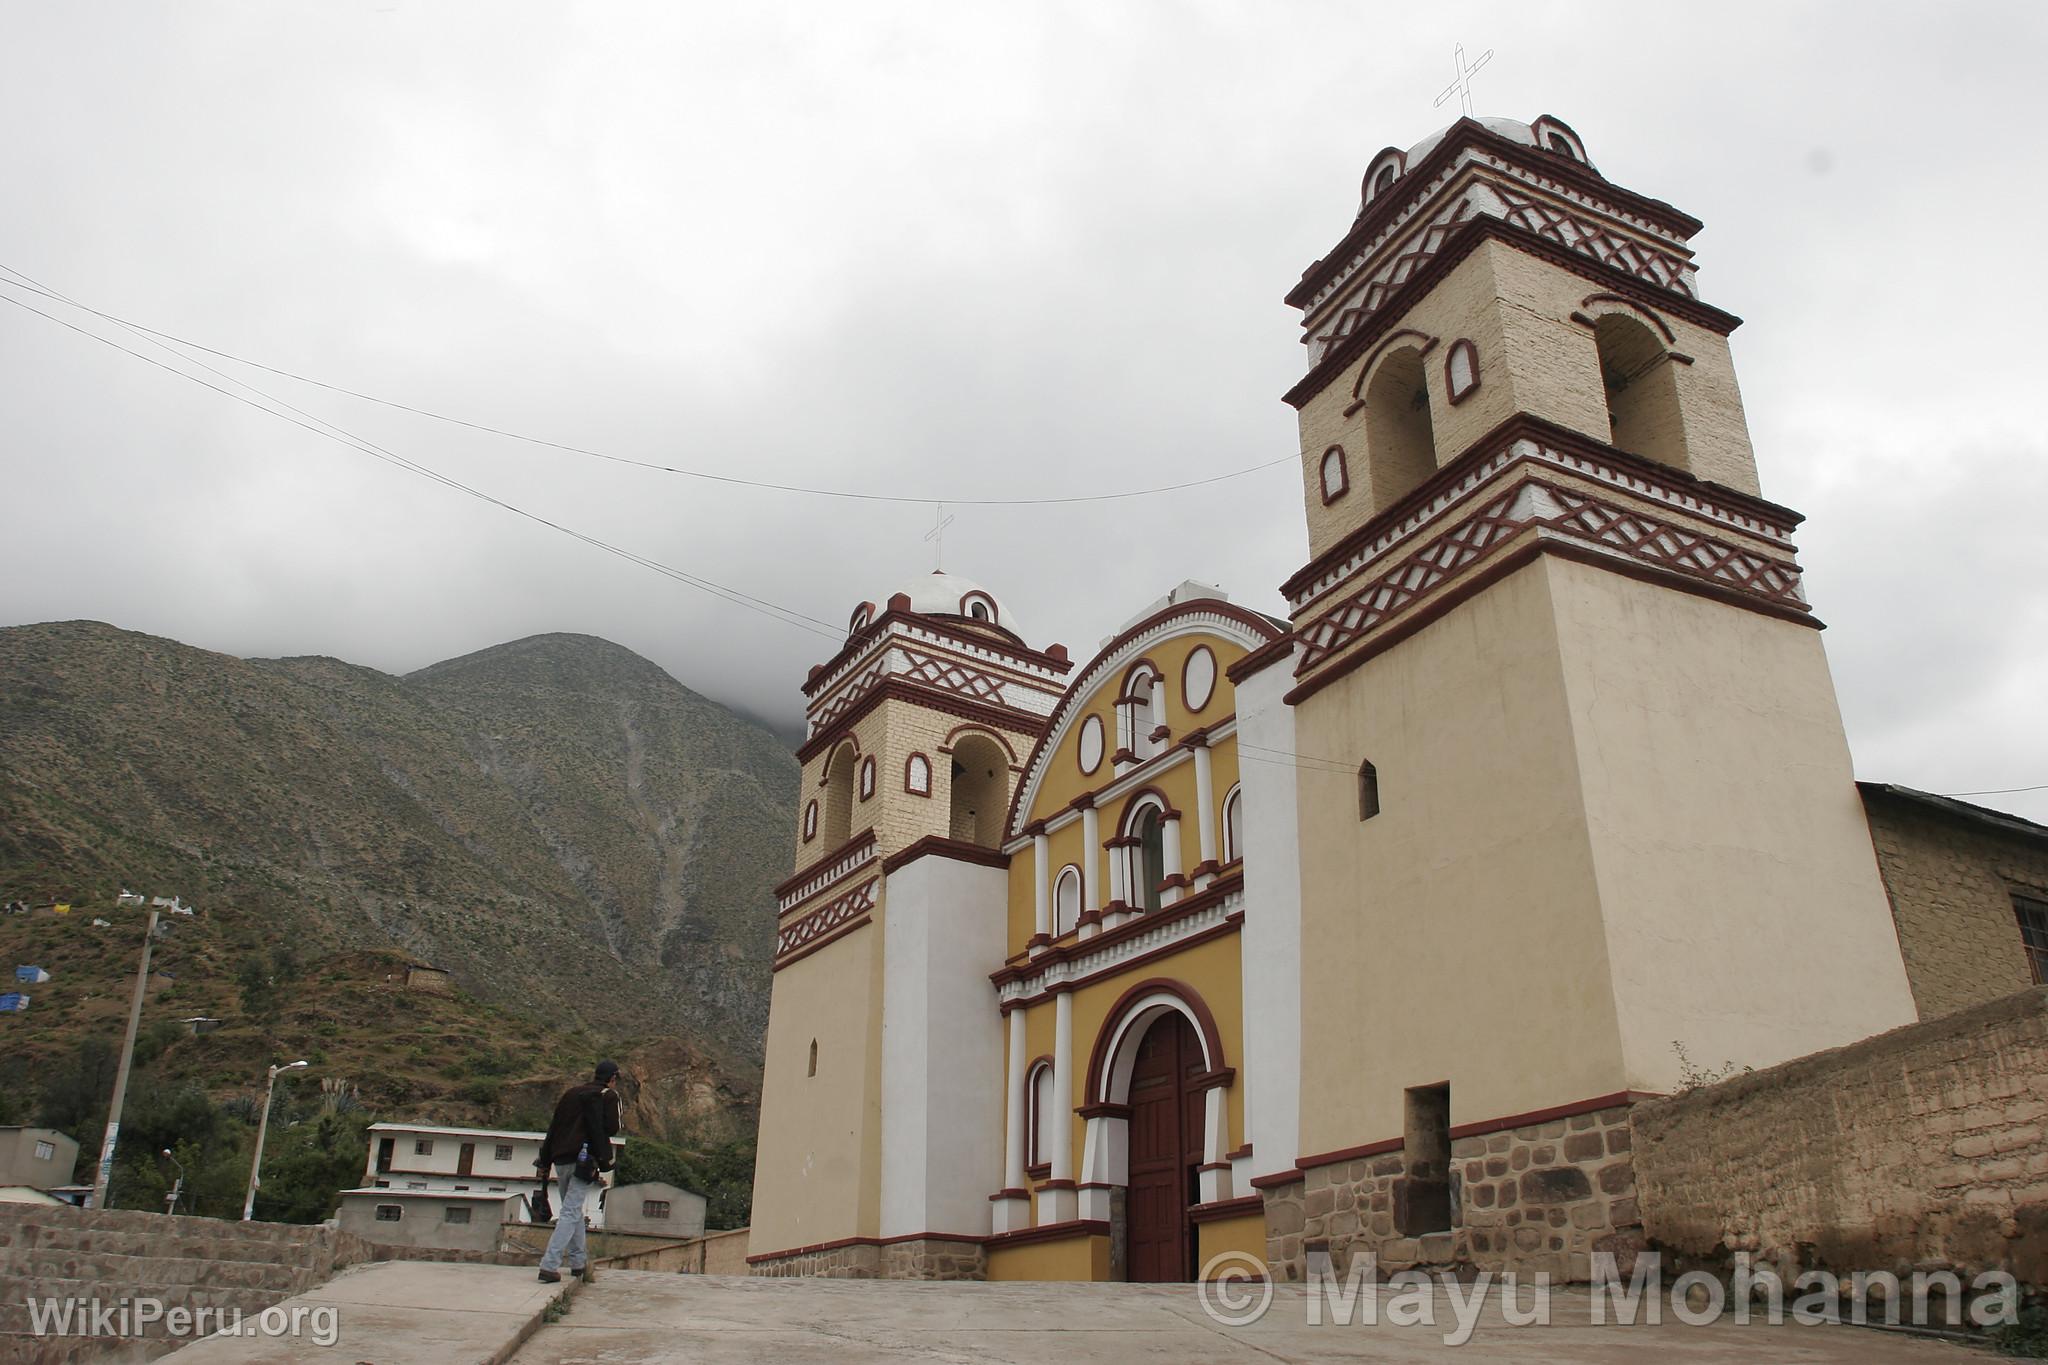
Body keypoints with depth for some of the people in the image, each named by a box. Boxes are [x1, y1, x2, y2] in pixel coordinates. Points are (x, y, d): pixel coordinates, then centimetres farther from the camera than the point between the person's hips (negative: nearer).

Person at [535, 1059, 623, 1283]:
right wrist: (604, 1163, -6)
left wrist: (545, 1161, 18)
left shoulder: (571, 1093, 20)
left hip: (561, 1161, 7)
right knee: (571, 1212, -8)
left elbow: (553, 1128, 18)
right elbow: (609, 1128, -10)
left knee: (573, 1210, 19)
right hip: (584, 1161, -7)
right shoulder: (608, 1096, 1)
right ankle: (549, 1266, -17)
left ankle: (578, 1261, 23)